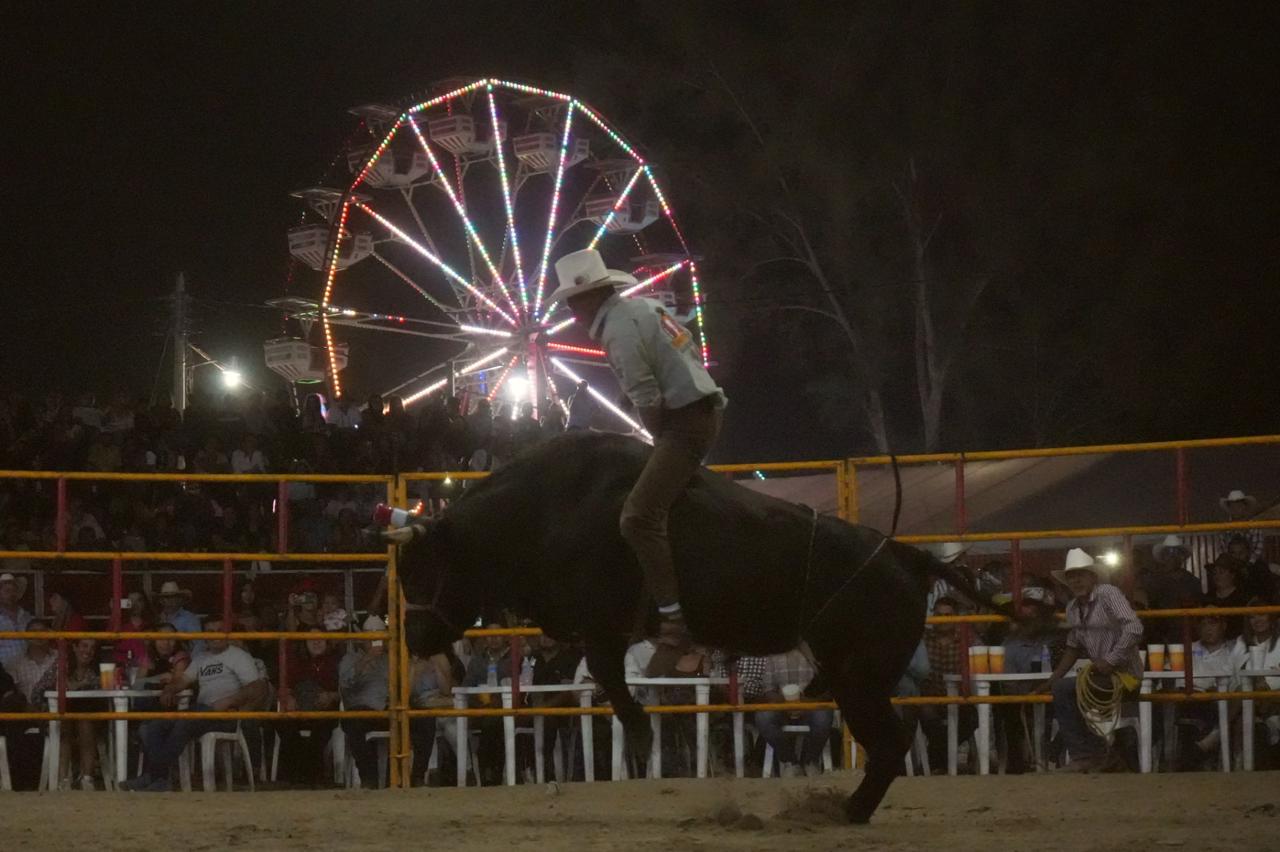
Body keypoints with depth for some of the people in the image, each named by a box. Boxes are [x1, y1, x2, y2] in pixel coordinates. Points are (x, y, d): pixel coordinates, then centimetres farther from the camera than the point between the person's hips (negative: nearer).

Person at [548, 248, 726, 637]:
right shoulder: (643, 308, 15)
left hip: (685, 421, -11)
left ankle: (671, 616, -26)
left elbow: (646, 397, -20)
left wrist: (660, 438, -2)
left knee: (638, 517, -20)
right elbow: (689, 350, 24)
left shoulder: (619, 328, -14)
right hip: (702, 409, 11)